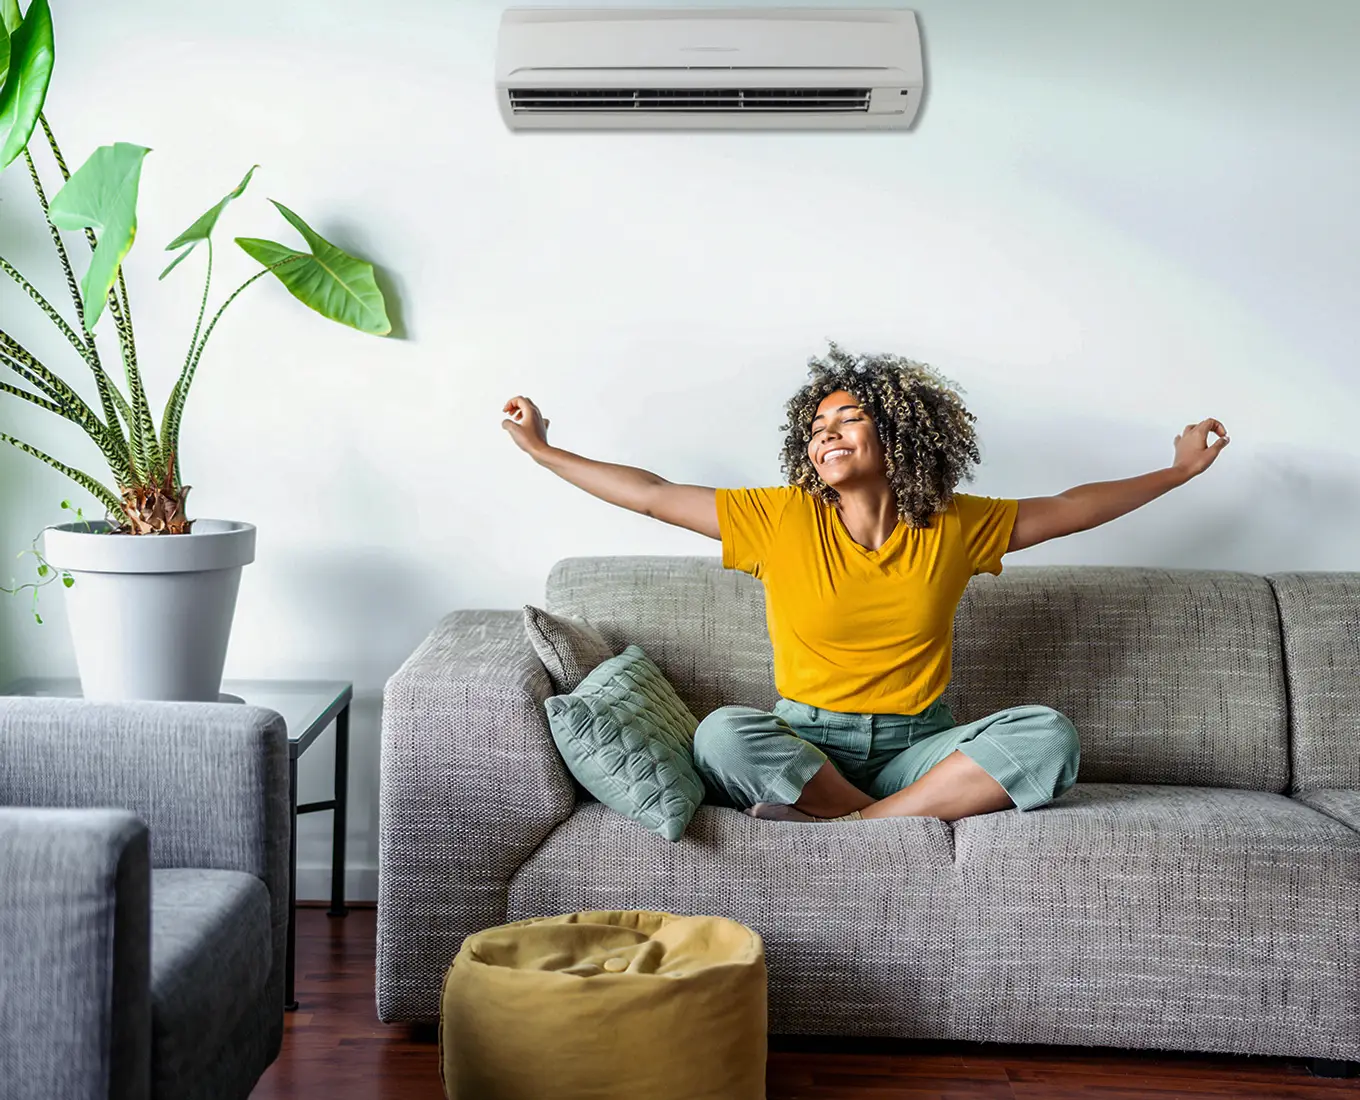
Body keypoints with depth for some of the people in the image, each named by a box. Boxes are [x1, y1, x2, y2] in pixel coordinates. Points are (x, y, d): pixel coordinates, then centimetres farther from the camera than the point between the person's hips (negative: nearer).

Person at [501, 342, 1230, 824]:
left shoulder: (955, 529, 5)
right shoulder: (781, 520, 0)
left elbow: (1069, 509, 15)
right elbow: (652, 496, 3)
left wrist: (1180, 471, 18)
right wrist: (540, 449, 4)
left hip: (917, 747, 1)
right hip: (804, 744, -1)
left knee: (1048, 735, -25)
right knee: (723, 734, -34)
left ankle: (847, 825, -29)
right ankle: (915, 823, -22)